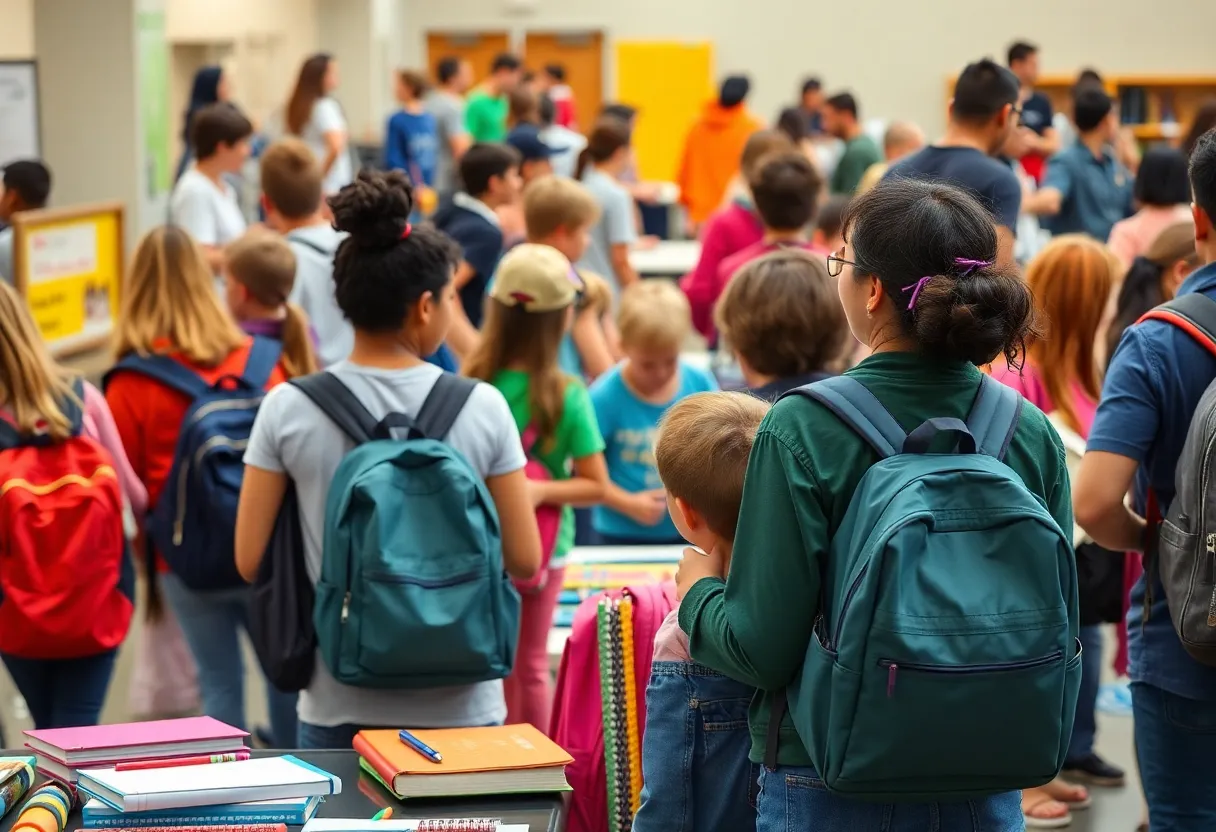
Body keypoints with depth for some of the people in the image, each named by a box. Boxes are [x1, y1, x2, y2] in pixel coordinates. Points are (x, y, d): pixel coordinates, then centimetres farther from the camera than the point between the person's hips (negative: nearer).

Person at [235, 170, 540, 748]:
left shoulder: (288, 410, -5)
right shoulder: (481, 408, -7)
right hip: (458, 704, -1)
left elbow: (250, 560, -3)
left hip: (337, 707, 1)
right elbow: (524, 560, -3)